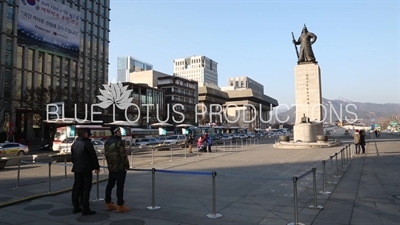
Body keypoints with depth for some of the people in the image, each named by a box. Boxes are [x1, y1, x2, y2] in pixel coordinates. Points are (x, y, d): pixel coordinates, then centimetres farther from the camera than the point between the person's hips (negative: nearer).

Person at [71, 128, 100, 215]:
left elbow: (72, 157, 17)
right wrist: (97, 167, -2)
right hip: (86, 169, -7)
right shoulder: (87, 143, -11)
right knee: (86, 188, -4)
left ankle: (76, 207, 19)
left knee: (77, 188, 14)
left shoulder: (74, 144, 12)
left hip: (77, 169, 7)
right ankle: (85, 209, -5)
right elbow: (93, 156, -11)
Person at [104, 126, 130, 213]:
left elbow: (106, 155, 14)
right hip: (120, 167, -8)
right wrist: (126, 166, -8)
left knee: (110, 185, 14)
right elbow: (123, 155, -18)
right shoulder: (119, 142, -16)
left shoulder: (107, 142, 10)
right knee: (120, 186, -4)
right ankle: (120, 206, 0)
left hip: (111, 167, 8)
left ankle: (108, 204, 23)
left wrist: (110, 164, 19)